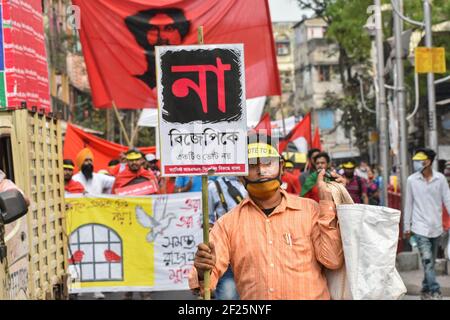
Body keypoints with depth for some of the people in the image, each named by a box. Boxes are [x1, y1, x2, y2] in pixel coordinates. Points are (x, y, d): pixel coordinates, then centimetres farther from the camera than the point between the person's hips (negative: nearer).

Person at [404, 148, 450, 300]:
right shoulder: (411, 180, -4)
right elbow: (408, 204, 3)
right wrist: (406, 226, 5)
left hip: (436, 227, 2)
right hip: (420, 227, -2)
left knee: (431, 261, 12)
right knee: (427, 260, -12)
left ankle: (426, 290, 25)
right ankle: (435, 292, -10)